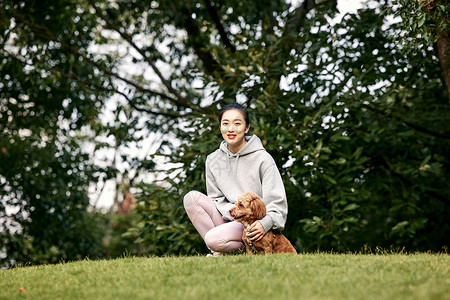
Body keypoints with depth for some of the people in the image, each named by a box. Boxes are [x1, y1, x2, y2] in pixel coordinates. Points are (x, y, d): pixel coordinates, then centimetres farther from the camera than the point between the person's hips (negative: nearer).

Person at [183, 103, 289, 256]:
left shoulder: (262, 159, -8)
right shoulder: (213, 160, 6)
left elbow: (277, 202, -9)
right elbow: (217, 198, 9)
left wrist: (265, 223, -28)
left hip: (255, 225, -6)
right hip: (230, 219, 6)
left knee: (214, 239, -31)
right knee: (191, 197, -15)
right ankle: (218, 252, -12)